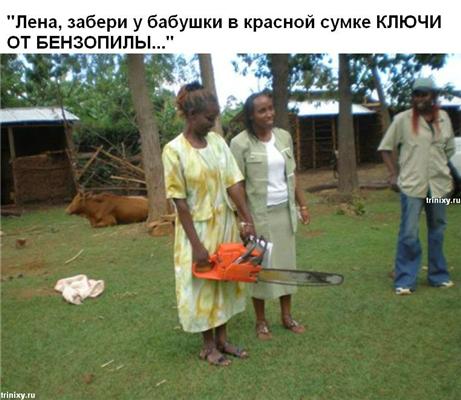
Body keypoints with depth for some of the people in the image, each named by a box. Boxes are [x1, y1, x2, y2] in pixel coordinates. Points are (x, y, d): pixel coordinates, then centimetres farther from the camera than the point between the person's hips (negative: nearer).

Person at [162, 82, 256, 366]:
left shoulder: (218, 141, 0)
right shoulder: (174, 150, -15)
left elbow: (234, 183, -3)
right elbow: (180, 202, -15)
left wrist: (248, 221, -11)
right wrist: (197, 245, -16)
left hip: (226, 225, 6)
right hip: (198, 229, -5)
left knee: (225, 280, 15)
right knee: (202, 285, 9)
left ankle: (222, 339, 34)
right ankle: (209, 346, 28)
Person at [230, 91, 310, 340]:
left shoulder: (284, 137, 5)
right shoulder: (241, 143, -12)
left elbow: (292, 176, 12)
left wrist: (302, 204, 11)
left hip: (284, 210, 5)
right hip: (258, 214, -5)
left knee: (286, 262, 12)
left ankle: (287, 316, 29)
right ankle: (261, 322, 22)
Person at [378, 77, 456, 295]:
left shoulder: (444, 118, 5)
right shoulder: (402, 119, -6)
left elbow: (449, 149, 17)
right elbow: (385, 148, -1)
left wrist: (442, 170, 10)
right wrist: (394, 174, -5)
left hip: (439, 184, 4)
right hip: (412, 185, -4)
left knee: (437, 232, 15)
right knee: (409, 234, -4)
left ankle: (438, 275, 29)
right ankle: (405, 279, 8)